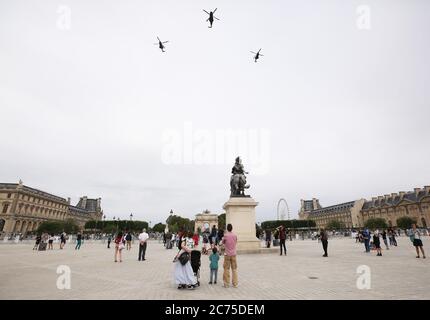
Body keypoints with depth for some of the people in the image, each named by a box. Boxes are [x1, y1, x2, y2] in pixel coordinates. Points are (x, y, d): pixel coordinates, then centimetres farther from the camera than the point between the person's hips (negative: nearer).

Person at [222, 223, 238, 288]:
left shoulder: (225, 235, -10)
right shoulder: (235, 235, -2)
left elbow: (223, 242, 6)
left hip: (227, 254, -2)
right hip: (233, 254, 2)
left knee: (226, 269, 6)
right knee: (234, 269, 9)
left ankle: (226, 284, 9)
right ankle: (235, 284, 12)